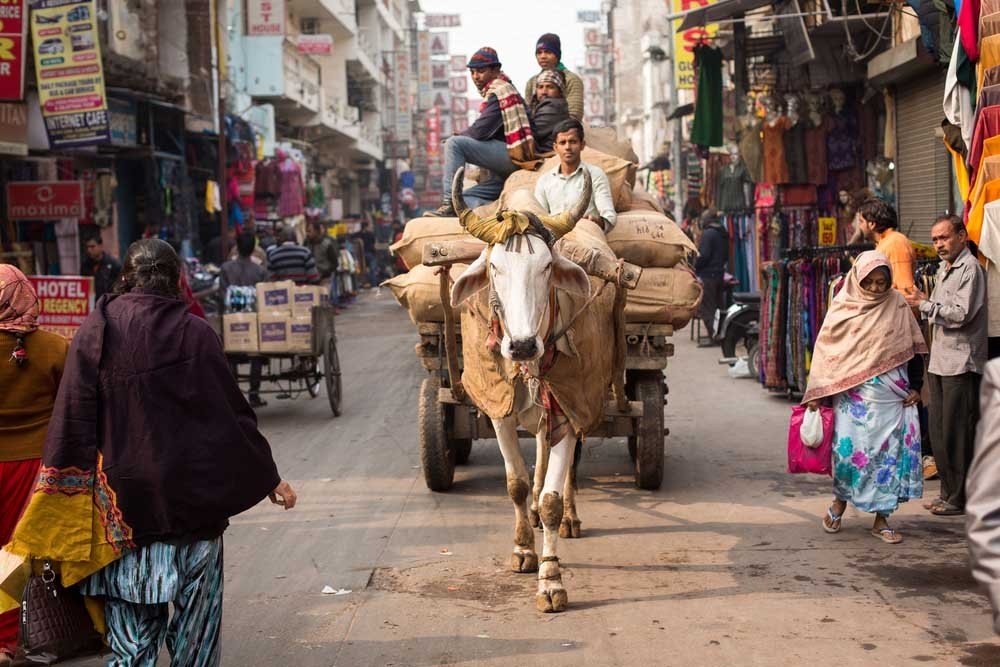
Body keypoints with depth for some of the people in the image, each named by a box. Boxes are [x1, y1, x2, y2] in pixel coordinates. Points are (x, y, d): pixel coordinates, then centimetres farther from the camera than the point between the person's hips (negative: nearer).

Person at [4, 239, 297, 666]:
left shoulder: (95, 331, -3)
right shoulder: (195, 334, -7)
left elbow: (71, 420, -5)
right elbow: (232, 412, -3)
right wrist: (269, 478, 8)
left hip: (121, 500, 1)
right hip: (191, 498, -1)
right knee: (195, 622, 13)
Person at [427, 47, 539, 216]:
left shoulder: (499, 90, -8)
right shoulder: (494, 91, 23)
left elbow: (480, 131, -16)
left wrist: (458, 137, 1)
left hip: (512, 155, -10)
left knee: (454, 144, -21)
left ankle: (449, 205, -25)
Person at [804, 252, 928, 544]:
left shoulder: (897, 305, 4)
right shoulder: (843, 306, -1)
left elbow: (914, 347, 10)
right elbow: (825, 349, 1)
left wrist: (915, 386, 5)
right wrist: (815, 394, -1)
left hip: (892, 396, 2)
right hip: (853, 394, -2)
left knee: (891, 452, 1)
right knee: (850, 449, -6)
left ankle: (881, 519, 12)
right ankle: (840, 501, 21)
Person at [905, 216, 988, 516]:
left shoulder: (970, 268, -11)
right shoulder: (944, 269, 18)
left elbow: (961, 314, -18)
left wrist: (925, 304, -12)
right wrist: (924, 302, 5)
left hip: (961, 362, -9)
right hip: (939, 361, 9)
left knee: (957, 432, -5)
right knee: (938, 431, 11)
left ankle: (960, 498, 2)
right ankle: (948, 493, 19)